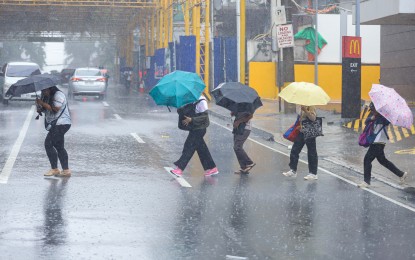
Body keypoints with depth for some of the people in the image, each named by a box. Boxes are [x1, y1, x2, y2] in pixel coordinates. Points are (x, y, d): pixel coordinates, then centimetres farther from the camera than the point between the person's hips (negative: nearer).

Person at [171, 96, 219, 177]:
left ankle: (179, 169, -6)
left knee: (189, 147, -7)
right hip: (195, 128, 9)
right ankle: (212, 168, 18)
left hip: (199, 129, -9)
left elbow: (204, 116, -21)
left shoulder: (201, 101, -17)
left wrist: (191, 119, -26)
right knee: (202, 149, 12)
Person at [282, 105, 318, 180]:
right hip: (301, 132, 9)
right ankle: (293, 170, 19)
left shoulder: (311, 107, -16)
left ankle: (313, 174, 8)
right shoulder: (302, 107, 9)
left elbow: (313, 118, -30)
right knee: (294, 150, 10)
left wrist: (305, 110, -36)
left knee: (311, 153, 0)